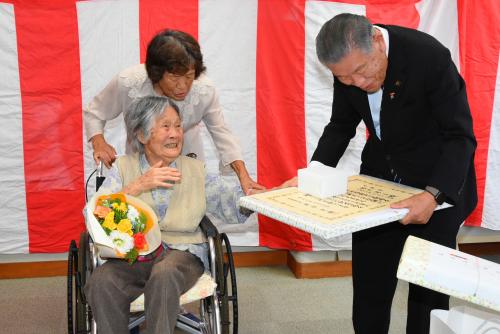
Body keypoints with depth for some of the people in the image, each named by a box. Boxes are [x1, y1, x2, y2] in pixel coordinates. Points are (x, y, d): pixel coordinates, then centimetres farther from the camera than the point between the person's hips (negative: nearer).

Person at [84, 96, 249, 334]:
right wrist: (138, 186, -11)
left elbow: (235, 206, 8)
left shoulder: (195, 170, 15)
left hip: (182, 252, 0)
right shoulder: (123, 167, 11)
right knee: (101, 282, -31)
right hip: (132, 254, 0)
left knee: (164, 275, -35)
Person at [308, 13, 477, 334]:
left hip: (438, 184, -4)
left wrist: (433, 195, -39)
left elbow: (461, 136, -25)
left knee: (428, 286, 6)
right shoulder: (349, 62, -11)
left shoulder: (430, 56, -28)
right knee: (368, 280, 11)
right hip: (379, 176, 5)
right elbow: (341, 126, 3)